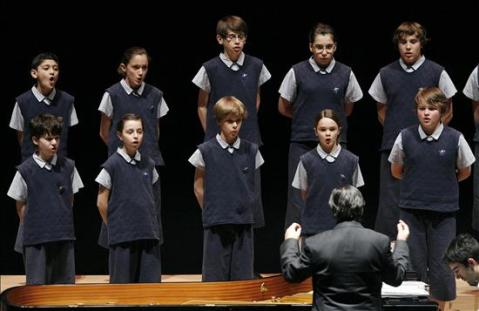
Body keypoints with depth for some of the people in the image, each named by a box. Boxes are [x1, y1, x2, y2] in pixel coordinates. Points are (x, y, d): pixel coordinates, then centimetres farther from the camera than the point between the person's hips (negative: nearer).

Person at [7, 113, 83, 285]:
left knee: (65, 283, 7)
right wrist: (31, 227, 3)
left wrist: (62, 223, 7)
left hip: (64, 238, 2)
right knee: (36, 284, 0)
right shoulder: (25, 170, -4)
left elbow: (70, 199, 11)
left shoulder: (68, 167, 2)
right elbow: (21, 205, 4)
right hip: (36, 238, -2)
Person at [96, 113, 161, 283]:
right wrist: (114, 226, 4)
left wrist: (148, 223, 11)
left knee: (150, 281, 1)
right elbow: (102, 202, -1)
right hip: (123, 236, -4)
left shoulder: (148, 164, 9)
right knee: (121, 282, 2)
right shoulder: (113, 164, -5)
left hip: (149, 235, 4)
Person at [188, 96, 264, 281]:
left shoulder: (251, 151, 4)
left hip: (244, 224, 2)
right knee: (215, 279, 1)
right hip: (216, 225, -2)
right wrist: (212, 212, 6)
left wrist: (245, 210, 9)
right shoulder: (206, 151, -2)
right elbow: (199, 187, 6)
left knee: (243, 278, 4)